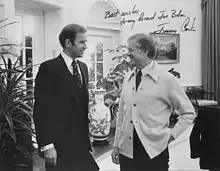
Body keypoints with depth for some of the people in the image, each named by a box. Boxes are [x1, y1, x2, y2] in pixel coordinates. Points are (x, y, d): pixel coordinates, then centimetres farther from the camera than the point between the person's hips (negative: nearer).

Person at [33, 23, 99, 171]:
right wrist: (46, 145, -17)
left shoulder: (83, 67, 10)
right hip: (60, 145, -6)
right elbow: (41, 110, -14)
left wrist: (88, 136, 12)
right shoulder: (49, 68, -12)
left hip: (82, 142, 6)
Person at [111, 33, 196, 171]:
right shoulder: (128, 79, 3)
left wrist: (171, 135, -5)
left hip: (154, 151, -4)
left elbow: (189, 113, 0)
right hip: (126, 150, 4)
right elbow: (122, 114, 9)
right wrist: (116, 144, 9)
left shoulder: (166, 79, -9)